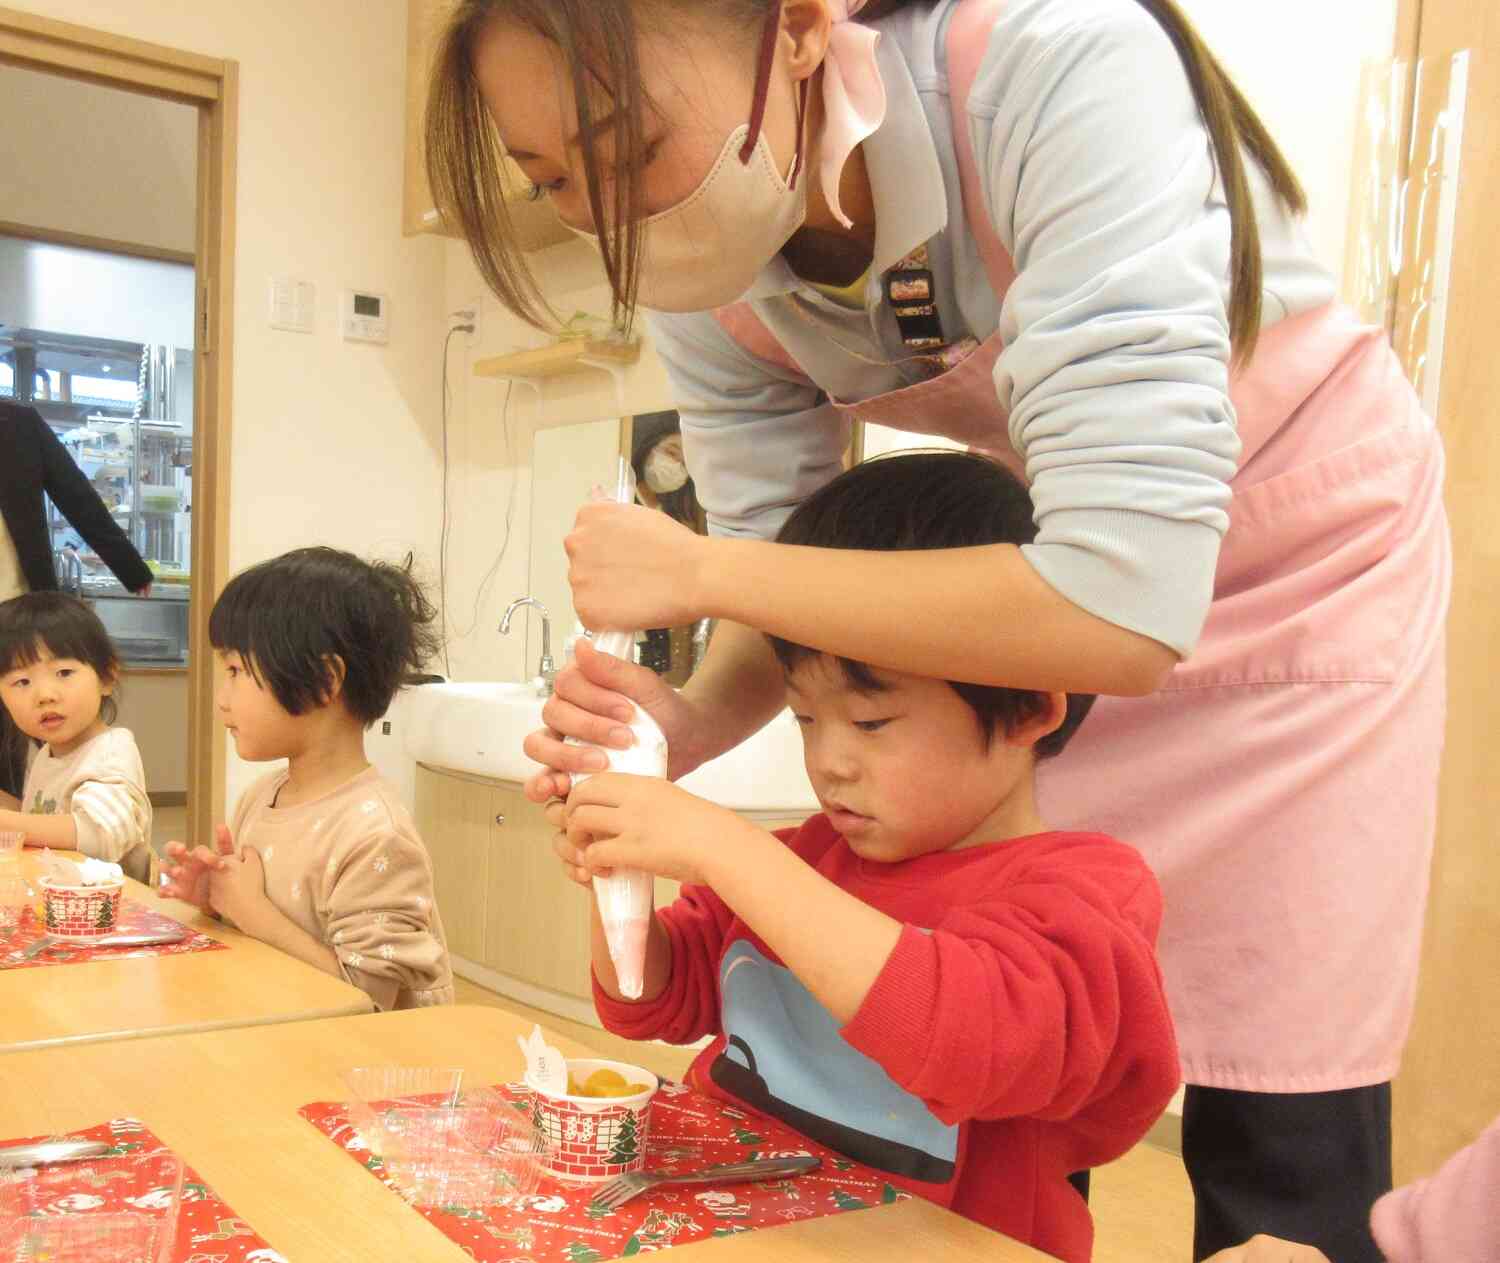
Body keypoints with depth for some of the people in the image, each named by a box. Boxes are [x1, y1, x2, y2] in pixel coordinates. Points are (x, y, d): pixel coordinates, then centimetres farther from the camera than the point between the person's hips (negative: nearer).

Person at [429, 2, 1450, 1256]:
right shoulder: (700, 270, -14)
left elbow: (1119, 610, -40)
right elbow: (788, 574, -7)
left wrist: (696, 571, -32)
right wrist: (684, 720, -29)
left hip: (1304, 552, -4)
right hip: (1048, 558, 5)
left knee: (1281, 1150, -1)